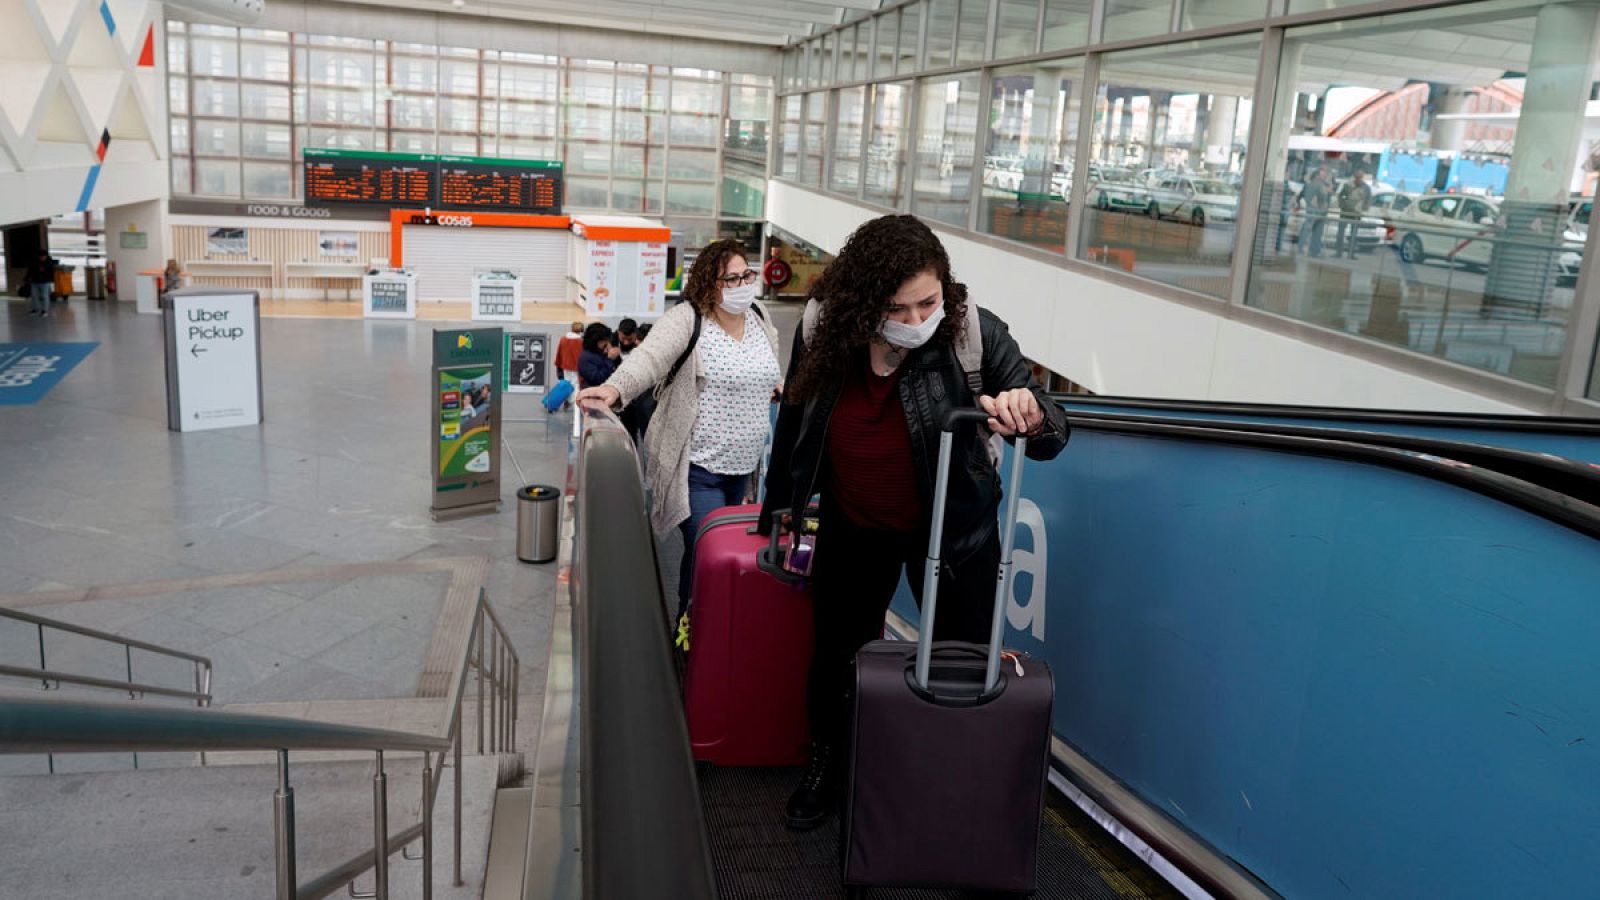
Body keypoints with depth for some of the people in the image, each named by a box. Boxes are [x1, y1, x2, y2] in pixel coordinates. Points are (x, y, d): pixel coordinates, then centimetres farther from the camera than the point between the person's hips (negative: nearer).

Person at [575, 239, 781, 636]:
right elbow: (650, 355, -31)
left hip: (743, 466, 7)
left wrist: (782, 389, 11)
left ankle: (689, 624, 34)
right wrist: (615, 388, -47)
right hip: (697, 468, -7)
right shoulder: (687, 320, -13)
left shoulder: (760, 318, 9)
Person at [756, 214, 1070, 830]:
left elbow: (1050, 441, -20)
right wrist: (779, 508, 12)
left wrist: (1031, 417, -45)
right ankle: (823, 766, 44)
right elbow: (794, 425, 0)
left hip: (952, 527, -2)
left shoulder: (976, 334, -24)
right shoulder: (823, 331, -18)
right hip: (853, 527, 2)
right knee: (836, 651, 17)